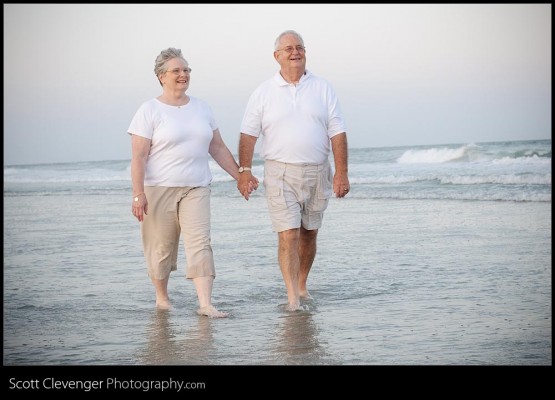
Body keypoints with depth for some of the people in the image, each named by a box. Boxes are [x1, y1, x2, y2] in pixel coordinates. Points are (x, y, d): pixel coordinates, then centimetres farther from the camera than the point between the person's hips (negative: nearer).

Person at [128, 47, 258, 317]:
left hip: (196, 189, 4)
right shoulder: (150, 110, -3)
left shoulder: (201, 108, 13)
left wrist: (239, 175, 14)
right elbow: (138, 156, -9)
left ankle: (205, 304, -14)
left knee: (200, 243, -9)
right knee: (161, 247, 4)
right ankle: (161, 297, 24)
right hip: (159, 189, -3)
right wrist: (138, 193, -17)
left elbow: (218, 148, 19)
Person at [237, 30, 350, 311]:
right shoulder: (263, 92, 3)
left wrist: (342, 173, -5)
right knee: (288, 235, -10)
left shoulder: (323, 88, 5)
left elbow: (337, 133, 2)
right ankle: (292, 297, -12)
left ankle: (302, 285, 27)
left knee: (309, 234, 12)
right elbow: (248, 134, 1)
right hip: (281, 174, -2)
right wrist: (244, 171, -8)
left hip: (317, 173, 2)